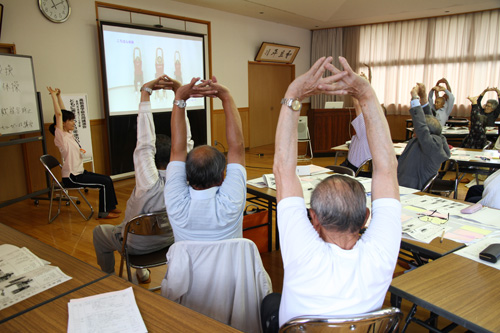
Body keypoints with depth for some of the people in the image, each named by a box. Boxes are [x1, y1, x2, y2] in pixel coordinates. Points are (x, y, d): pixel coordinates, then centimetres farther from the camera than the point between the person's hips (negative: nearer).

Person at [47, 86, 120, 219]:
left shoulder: (69, 134, 9)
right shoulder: (60, 136, -14)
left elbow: (63, 112, 13)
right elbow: (59, 114, -21)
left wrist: (58, 96, 11)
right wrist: (54, 95, -18)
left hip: (79, 172, 10)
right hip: (71, 177, -10)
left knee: (107, 179, 8)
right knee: (104, 183, -15)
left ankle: (110, 207, 17)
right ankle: (103, 213, -6)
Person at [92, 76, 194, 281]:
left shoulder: (150, 183, -39)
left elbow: (144, 143, -43)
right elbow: (186, 140, -24)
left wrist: (146, 92, -43)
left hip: (137, 245, -5)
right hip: (169, 239, 5)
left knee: (99, 232, 24)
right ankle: (142, 273, 47)